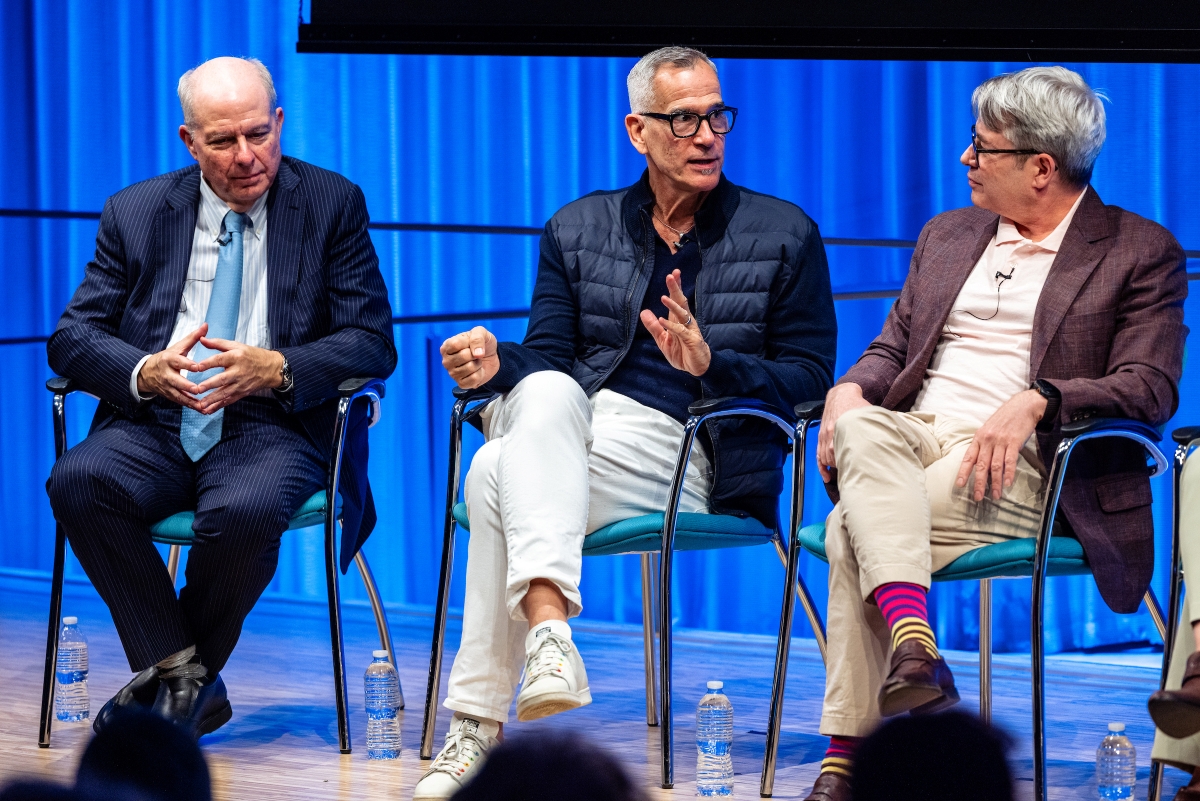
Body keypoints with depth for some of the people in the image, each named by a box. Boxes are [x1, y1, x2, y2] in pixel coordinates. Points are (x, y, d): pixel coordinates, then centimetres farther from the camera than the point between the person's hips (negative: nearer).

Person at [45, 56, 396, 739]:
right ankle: (182, 678, -18)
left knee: (245, 510, -36)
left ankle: (175, 676, -9)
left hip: (273, 423, -2)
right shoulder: (136, 213, 12)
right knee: (79, 482, -30)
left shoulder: (332, 205, 6)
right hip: (155, 425, 3)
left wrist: (277, 369, -20)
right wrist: (144, 372, -17)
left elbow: (372, 343, -1)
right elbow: (73, 336, 6)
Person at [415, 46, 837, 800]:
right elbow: (548, 359, 13)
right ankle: (548, 623, -52)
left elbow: (810, 377, 5)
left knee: (499, 475, -31)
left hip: (682, 455, -3)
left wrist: (711, 363, -14)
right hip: (566, 423, 3)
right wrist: (496, 364, -12)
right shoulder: (577, 229, 21)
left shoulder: (786, 235, 12)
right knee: (547, 393, -36)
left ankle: (479, 723, -35)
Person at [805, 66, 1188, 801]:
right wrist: (850, 389, -2)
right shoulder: (948, 236, 25)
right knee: (863, 428, -34)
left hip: (1017, 461, -5)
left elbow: (1150, 389, -6)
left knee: (855, 528, -31)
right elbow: (892, 348, 23)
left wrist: (1034, 401, -22)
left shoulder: (1142, 253, 5)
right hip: (913, 435, 5)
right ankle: (913, 645, -49)